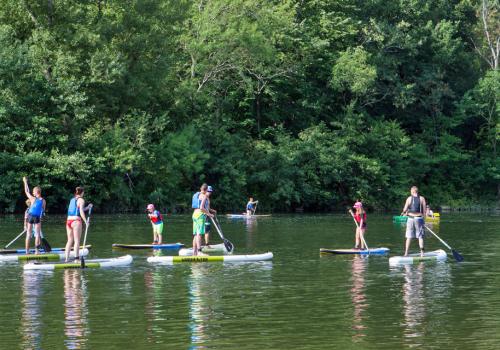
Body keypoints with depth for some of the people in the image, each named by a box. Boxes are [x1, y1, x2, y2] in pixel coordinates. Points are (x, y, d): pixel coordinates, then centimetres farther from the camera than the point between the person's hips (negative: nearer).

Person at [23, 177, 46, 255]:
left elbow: (26, 191, 4)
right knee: (37, 234, 4)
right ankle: (36, 250, -4)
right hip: (37, 217, 1)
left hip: (30, 216, -1)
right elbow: (43, 210, 7)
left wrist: (25, 182, 14)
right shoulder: (43, 201, -2)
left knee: (28, 234, 5)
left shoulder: (33, 199, -7)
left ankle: (27, 251, 5)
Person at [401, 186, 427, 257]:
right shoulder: (422, 198, 0)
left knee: (409, 237, 6)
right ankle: (422, 252, -1)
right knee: (420, 236, 5)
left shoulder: (409, 198, -1)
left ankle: (406, 253, 7)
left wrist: (404, 212, 19)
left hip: (411, 219, 0)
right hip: (419, 218, 0)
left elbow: (405, 210, -1)